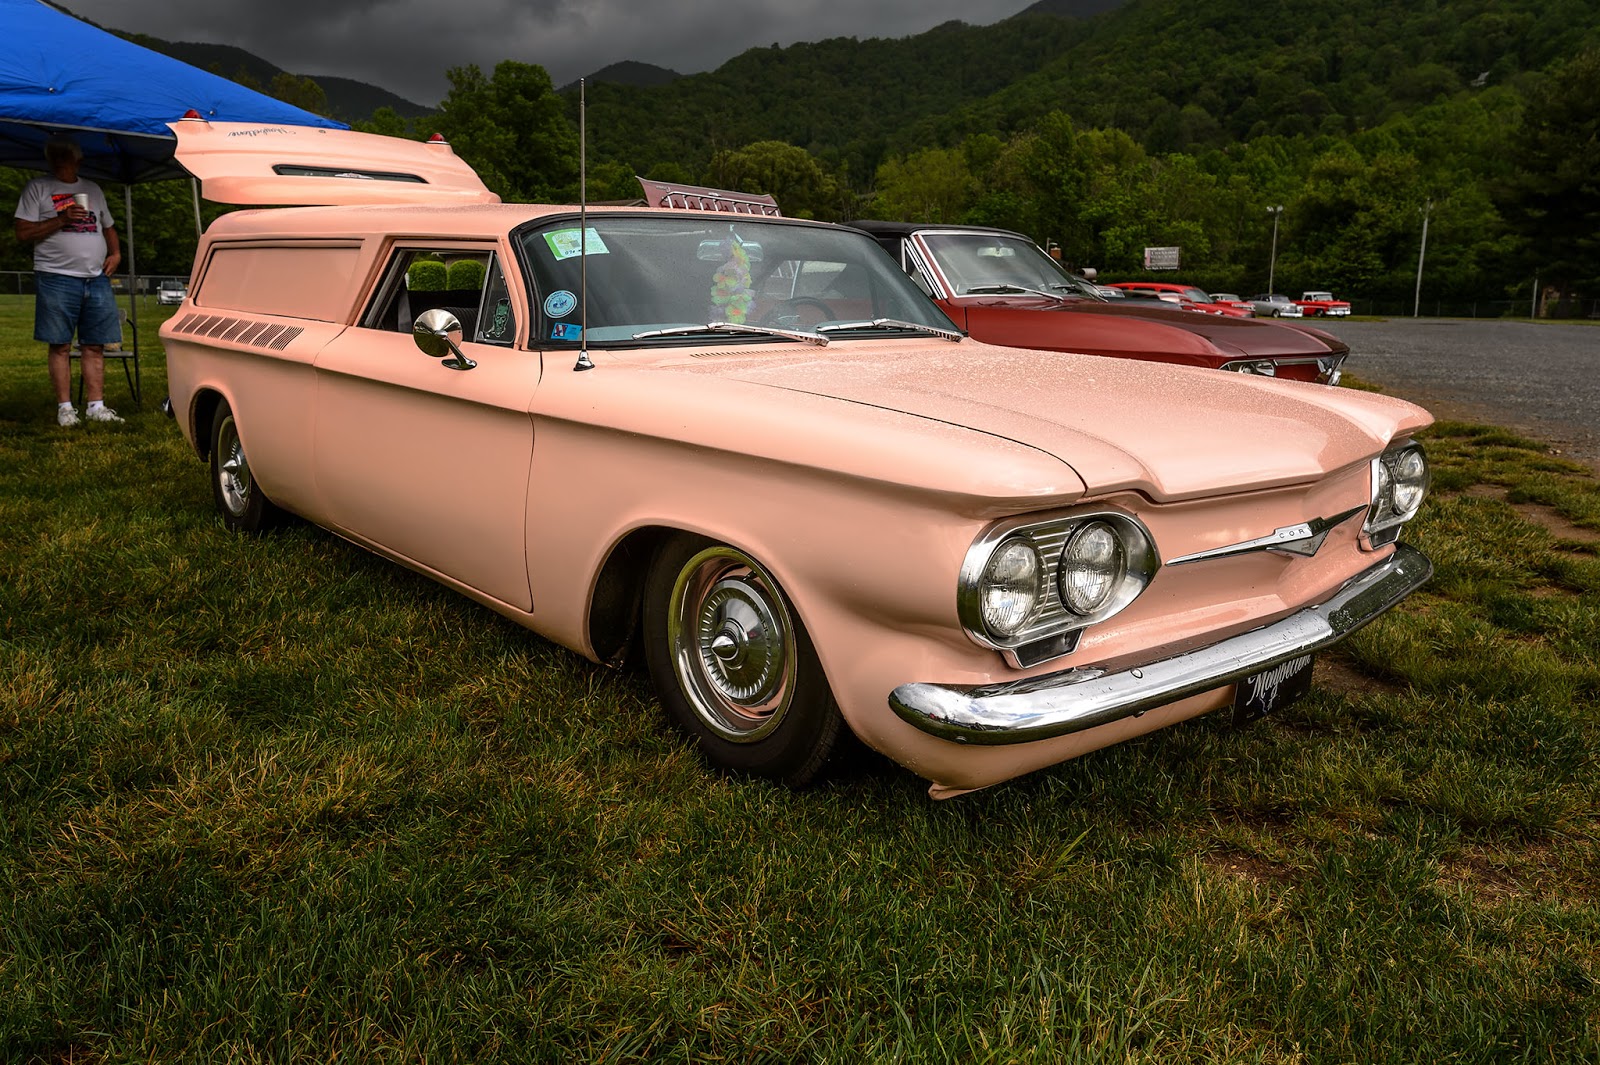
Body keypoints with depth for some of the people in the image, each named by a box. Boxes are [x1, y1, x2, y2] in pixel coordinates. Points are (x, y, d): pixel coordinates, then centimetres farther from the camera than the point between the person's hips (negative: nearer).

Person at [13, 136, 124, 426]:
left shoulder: (92, 189, 19)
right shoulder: (37, 188, 5)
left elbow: (108, 227, 27)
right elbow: (23, 233, -1)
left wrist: (115, 253, 7)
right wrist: (61, 219, -13)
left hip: (97, 279, 4)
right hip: (57, 278, -4)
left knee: (95, 346, 3)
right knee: (60, 346, -2)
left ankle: (96, 406, 5)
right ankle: (65, 407, 2)